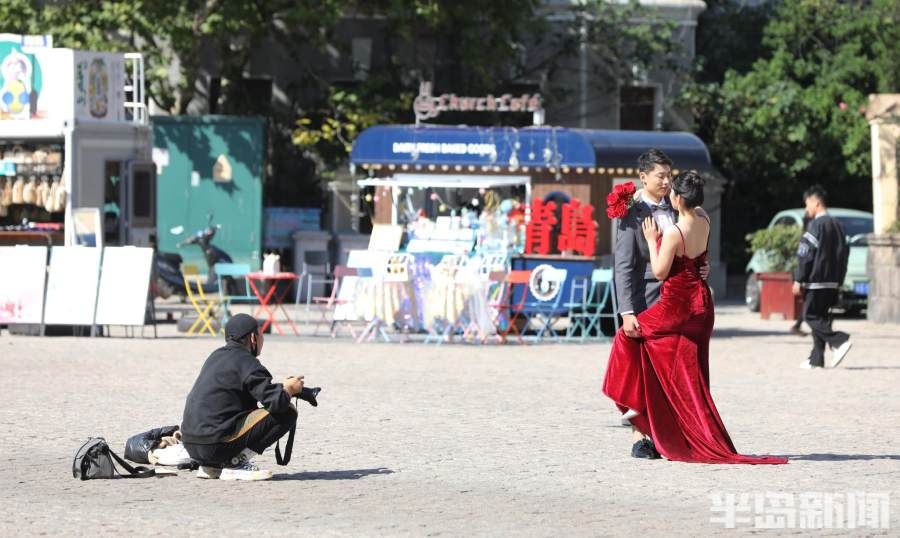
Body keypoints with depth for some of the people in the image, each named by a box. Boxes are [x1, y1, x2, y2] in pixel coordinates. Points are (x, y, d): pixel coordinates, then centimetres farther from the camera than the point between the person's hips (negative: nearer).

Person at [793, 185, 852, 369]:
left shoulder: (816, 225, -11)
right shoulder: (836, 225, 15)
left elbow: (805, 255, -14)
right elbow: (844, 252, 18)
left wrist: (798, 280, -11)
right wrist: (839, 280, 21)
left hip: (816, 281, -8)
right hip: (833, 283, 8)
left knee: (811, 316, -4)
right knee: (821, 317, 11)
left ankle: (840, 341, -20)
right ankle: (816, 358, 9)